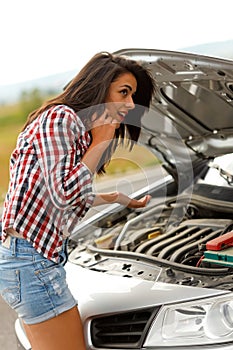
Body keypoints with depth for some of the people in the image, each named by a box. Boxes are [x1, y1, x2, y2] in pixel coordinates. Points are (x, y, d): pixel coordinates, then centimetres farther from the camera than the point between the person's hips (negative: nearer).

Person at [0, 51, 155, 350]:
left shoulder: (77, 127, 18)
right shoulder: (60, 117, -12)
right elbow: (65, 194, -21)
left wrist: (120, 198, 40)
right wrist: (100, 143, -10)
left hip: (44, 259, 11)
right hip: (30, 260, -11)